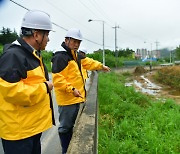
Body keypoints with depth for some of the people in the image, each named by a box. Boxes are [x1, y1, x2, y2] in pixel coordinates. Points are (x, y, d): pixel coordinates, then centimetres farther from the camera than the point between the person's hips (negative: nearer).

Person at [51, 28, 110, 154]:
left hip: (75, 98, 10)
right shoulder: (60, 57, -16)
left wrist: (101, 66, 33)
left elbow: (88, 62, 31)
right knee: (65, 128, 2)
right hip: (67, 100, -10)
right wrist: (71, 89, -27)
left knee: (71, 126, 21)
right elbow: (57, 78, -23)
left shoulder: (75, 55, 15)